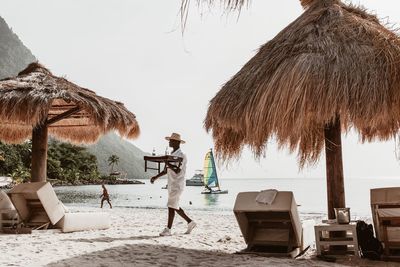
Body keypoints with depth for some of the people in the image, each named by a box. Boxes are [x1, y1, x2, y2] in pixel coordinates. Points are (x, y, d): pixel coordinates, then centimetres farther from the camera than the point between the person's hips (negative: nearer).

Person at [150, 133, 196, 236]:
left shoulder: (181, 155, -14)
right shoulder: (172, 154, 15)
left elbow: (177, 170, -24)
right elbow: (167, 170, 19)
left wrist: (168, 163, -28)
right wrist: (156, 177, 12)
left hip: (177, 184, -9)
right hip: (171, 184, 9)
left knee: (171, 206, -7)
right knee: (175, 206, 13)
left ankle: (168, 230, -2)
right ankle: (190, 222, 23)